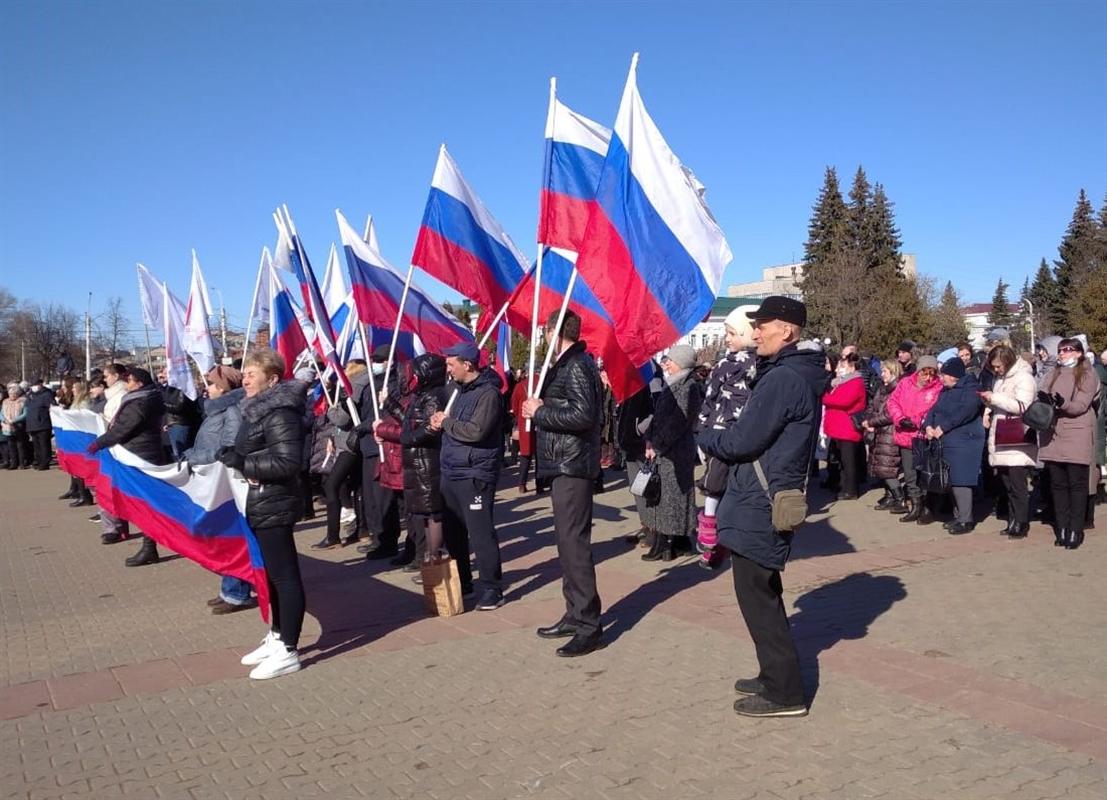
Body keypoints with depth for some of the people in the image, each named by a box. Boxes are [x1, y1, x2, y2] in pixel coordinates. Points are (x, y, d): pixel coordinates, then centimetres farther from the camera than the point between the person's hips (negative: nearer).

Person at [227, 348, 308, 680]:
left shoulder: (279, 413, -17)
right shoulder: (257, 410, 15)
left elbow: (288, 462, -25)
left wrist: (243, 463, -23)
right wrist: (234, 458, 11)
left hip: (273, 506, -11)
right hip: (259, 504, 11)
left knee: (285, 575, -4)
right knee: (271, 573, 17)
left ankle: (288, 651, 3)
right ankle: (276, 638, 29)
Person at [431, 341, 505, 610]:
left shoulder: (487, 393, -14)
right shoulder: (460, 389, 16)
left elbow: (476, 431, -24)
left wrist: (446, 422, -10)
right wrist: (440, 422, 1)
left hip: (475, 475, -9)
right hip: (451, 472, 9)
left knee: (481, 534, -5)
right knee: (452, 531, 15)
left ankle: (493, 589, 5)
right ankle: (461, 582, 29)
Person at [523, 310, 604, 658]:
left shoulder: (577, 366, -13)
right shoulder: (566, 365, 17)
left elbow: (583, 415, -24)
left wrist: (540, 411, -15)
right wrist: (540, 408, 5)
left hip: (572, 466, -11)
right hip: (563, 464, 11)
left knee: (574, 543, -9)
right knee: (568, 542, 15)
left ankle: (589, 626, -4)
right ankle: (575, 615, 25)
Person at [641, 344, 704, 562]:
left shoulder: (688, 387, -14)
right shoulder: (673, 385, 15)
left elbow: (677, 422, -19)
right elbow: (658, 414, 17)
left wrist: (657, 446, -15)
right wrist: (650, 439, 5)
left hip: (676, 450, -9)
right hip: (664, 449, 9)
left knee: (669, 494, -5)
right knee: (662, 493, 12)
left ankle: (665, 545, 1)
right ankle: (680, 539, 21)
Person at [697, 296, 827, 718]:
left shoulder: (782, 379, -20)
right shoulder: (800, 375, 13)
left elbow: (742, 442, -20)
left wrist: (705, 438, -2)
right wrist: (721, 438, 4)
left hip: (758, 507, -10)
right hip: (770, 502, 10)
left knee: (756, 596, -2)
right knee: (764, 594, 20)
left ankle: (784, 693, 7)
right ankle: (776, 676, 31)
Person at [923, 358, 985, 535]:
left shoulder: (970, 389, -9)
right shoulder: (946, 390, 18)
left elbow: (964, 412, -22)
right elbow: (935, 409, 15)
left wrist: (941, 428, -20)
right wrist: (928, 426, -6)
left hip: (964, 442, -9)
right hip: (947, 443, 9)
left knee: (960, 481, -9)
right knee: (953, 481, 13)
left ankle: (966, 520, -3)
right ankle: (958, 516, 22)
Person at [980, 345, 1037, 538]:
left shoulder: (1024, 377, -8)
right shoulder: (1000, 378, 16)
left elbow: (1023, 406, -18)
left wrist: (994, 398, -19)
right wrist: (988, 411, 7)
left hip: (1017, 441, -8)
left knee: (1018, 485, -5)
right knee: (1007, 484, 10)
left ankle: (1021, 524, 2)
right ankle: (1013, 522, 16)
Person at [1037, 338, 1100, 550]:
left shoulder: (1088, 375, 0)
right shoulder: (1055, 375, 16)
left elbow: (1080, 406, -10)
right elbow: (1042, 396, 8)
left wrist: (1061, 404, -28)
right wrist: (1044, 401, -15)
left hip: (1077, 438, -5)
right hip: (1054, 437, 5)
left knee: (1077, 484, -1)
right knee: (1058, 485, 6)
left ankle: (1075, 531, 2)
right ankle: (1061, 529, 13)